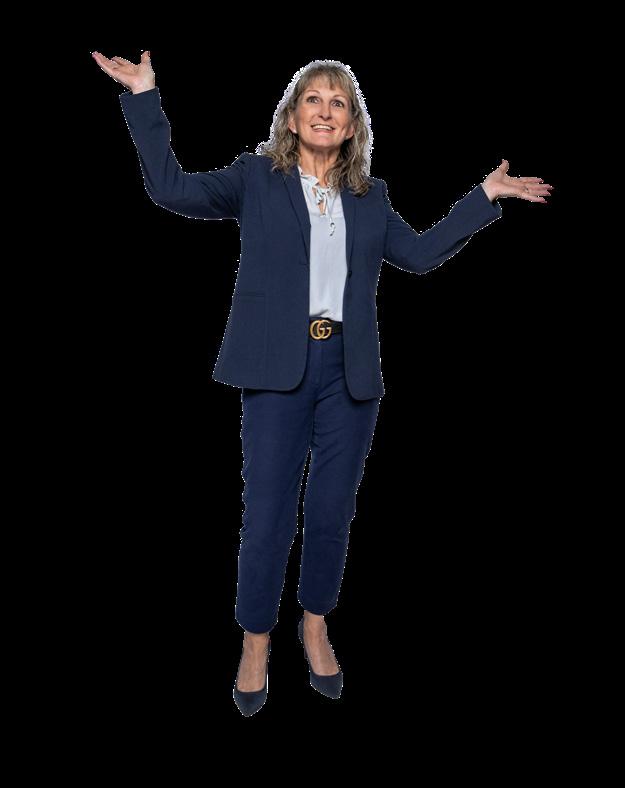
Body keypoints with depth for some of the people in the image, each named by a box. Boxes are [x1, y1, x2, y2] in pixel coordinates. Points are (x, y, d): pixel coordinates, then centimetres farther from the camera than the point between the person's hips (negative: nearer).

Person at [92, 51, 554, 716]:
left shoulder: (370, 196, 13)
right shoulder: (257, 178, 4)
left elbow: (421, 254, 17)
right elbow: (171, 188, -3)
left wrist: (486, 195, 18)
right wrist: (144, 97, -6)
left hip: (348, 371, 3)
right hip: (278, 368, -3)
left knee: (332, 511, 11)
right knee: (267, 517, 0)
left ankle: (315, 627, 33)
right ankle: (256, 644, 21)